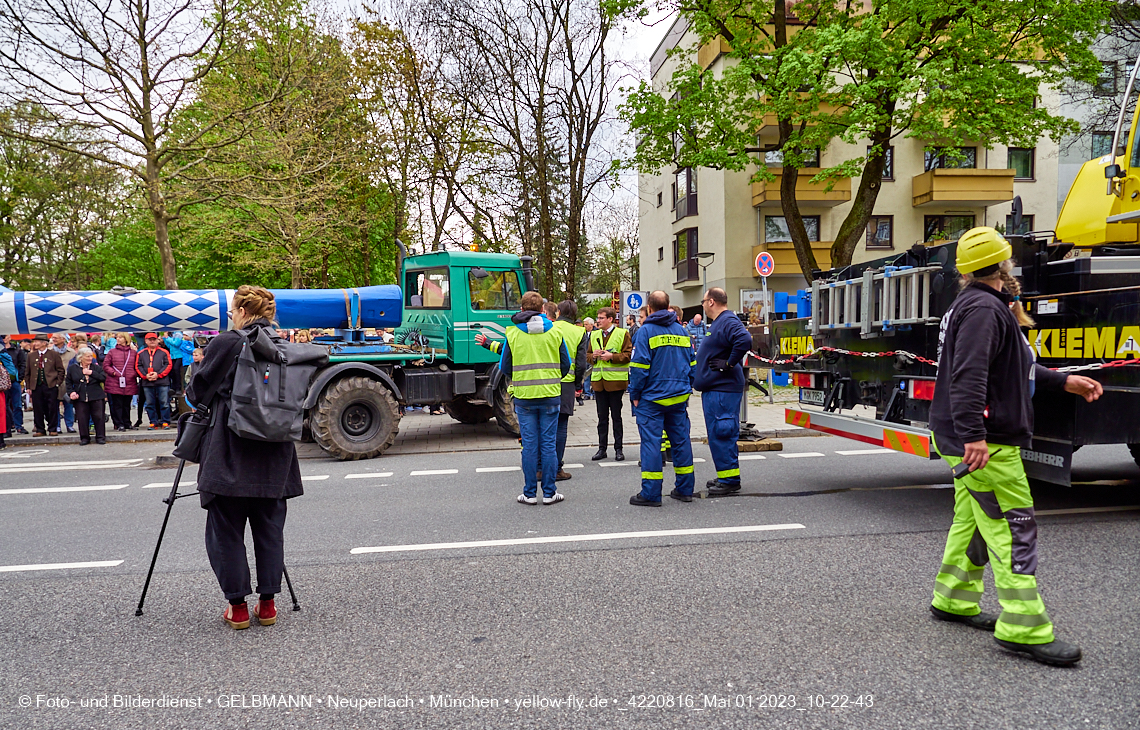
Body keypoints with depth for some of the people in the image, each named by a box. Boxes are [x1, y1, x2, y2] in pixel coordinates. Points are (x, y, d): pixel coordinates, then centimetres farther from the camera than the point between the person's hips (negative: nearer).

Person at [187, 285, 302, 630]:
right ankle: (267, 604, 17)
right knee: (269, 529, 12)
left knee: (227, 530, 8)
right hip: (275, 455, 4)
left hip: (229, 456, -4)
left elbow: (197, 391, 0)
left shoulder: (226, 343, -8)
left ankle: (237, 607, 12)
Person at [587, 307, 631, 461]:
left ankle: (618, 449, 12)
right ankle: (602, 449, 16)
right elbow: (587, 356, 18)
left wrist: (612, 356, -17)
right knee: (602, 417, 10)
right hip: (598, 381, 5)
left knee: (616, 416, 3)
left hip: (615, 381, -4)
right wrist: (593, 356, -4)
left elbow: (629, 355, -8)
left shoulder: (622, 334, -2)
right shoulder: (594, 335, 13)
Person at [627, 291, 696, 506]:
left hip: (652, 397, -5)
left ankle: (651, 493, -1)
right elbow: (692, 364, 13)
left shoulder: (646, 331, -8)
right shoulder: (682, 331, 10)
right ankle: (685, 489, 18)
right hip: (679, 397, 5)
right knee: (681, 440, 11)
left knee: (651, 442, -2)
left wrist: (635, 395, -4)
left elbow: (639, 367, -12)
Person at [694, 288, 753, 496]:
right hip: (713, 388, 11)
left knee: (721, 434, -9)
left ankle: (730, 479, -3)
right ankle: (725, 477, 23)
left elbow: (745, 340, -32)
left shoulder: (729, 321, -15)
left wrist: (729, 364, -24)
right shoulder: (718, 323, 19)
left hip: (722, 390, -11)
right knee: (718, 434, 15)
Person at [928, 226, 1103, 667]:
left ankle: (954, 600, 29)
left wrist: (1063, 382, 28)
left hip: (979, 439, 11)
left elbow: (1013, 368, 28)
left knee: (972, 521, 19)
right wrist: (974, 435, -34)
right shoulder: (983, 308, -16)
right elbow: (969, 375, -28)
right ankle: (1024, 629, -4)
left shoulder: (982, 306, 19)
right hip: (985, 443, -11)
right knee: (1014, 531, -8)